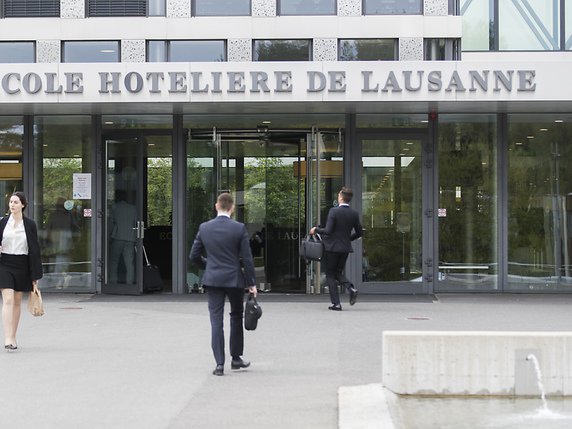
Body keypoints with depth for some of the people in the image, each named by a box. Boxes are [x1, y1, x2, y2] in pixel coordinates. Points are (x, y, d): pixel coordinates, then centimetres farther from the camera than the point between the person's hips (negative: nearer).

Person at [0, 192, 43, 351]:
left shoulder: (29, 224, 1)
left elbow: (34, 249, 3)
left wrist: (35, 275, 2)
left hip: (22, 266, 1)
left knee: (17, 301, 10)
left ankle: (13, 337, 21)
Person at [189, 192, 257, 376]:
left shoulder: (204, 228, -1)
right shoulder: (239, 228, -8)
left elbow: (194, 256, 5)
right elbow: (247, 258, -7)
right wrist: (251, 283, 0)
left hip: (212, 279, 1)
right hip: (234, 279, -1)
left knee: (216, 321, 2)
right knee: (236, 317, 17)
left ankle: (219, 363, -3)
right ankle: (236, 358, 23)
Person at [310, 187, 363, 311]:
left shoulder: (334, 211, -15)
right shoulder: (354, 214, 2)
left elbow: (328, 231, -19)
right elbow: (359, 232, 8)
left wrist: (316, 230, -2)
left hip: (332, 247, -5)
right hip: (345, 247, 5)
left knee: (330, 275, 6)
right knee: (338, 272, 20)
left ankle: (336, 303, 1)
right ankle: (351, 289, -7)